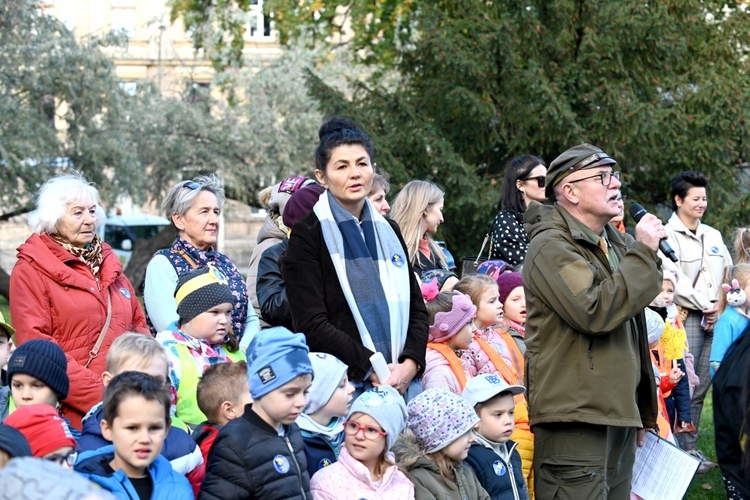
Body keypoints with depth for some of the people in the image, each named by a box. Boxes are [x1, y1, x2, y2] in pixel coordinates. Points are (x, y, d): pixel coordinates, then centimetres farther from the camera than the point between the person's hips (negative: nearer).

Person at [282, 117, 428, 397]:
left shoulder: (388, 232, 16)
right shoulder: (308, 234, 0)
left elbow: (417, 309, 13)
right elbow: (311, 324, -9)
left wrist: (410, 364, -5)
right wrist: (370, 368, -15)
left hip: (401, 381, 5)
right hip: (343, 382, -4)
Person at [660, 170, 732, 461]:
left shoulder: (713, 236, 19)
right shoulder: (668, 236, -3)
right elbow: (673, 282, -11)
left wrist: (721, 309, 2)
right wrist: (705, 305, -10)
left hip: (714, 318, 7)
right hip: (686, 318, -6)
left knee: (702, 386, 7)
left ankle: (689, 448, 14)